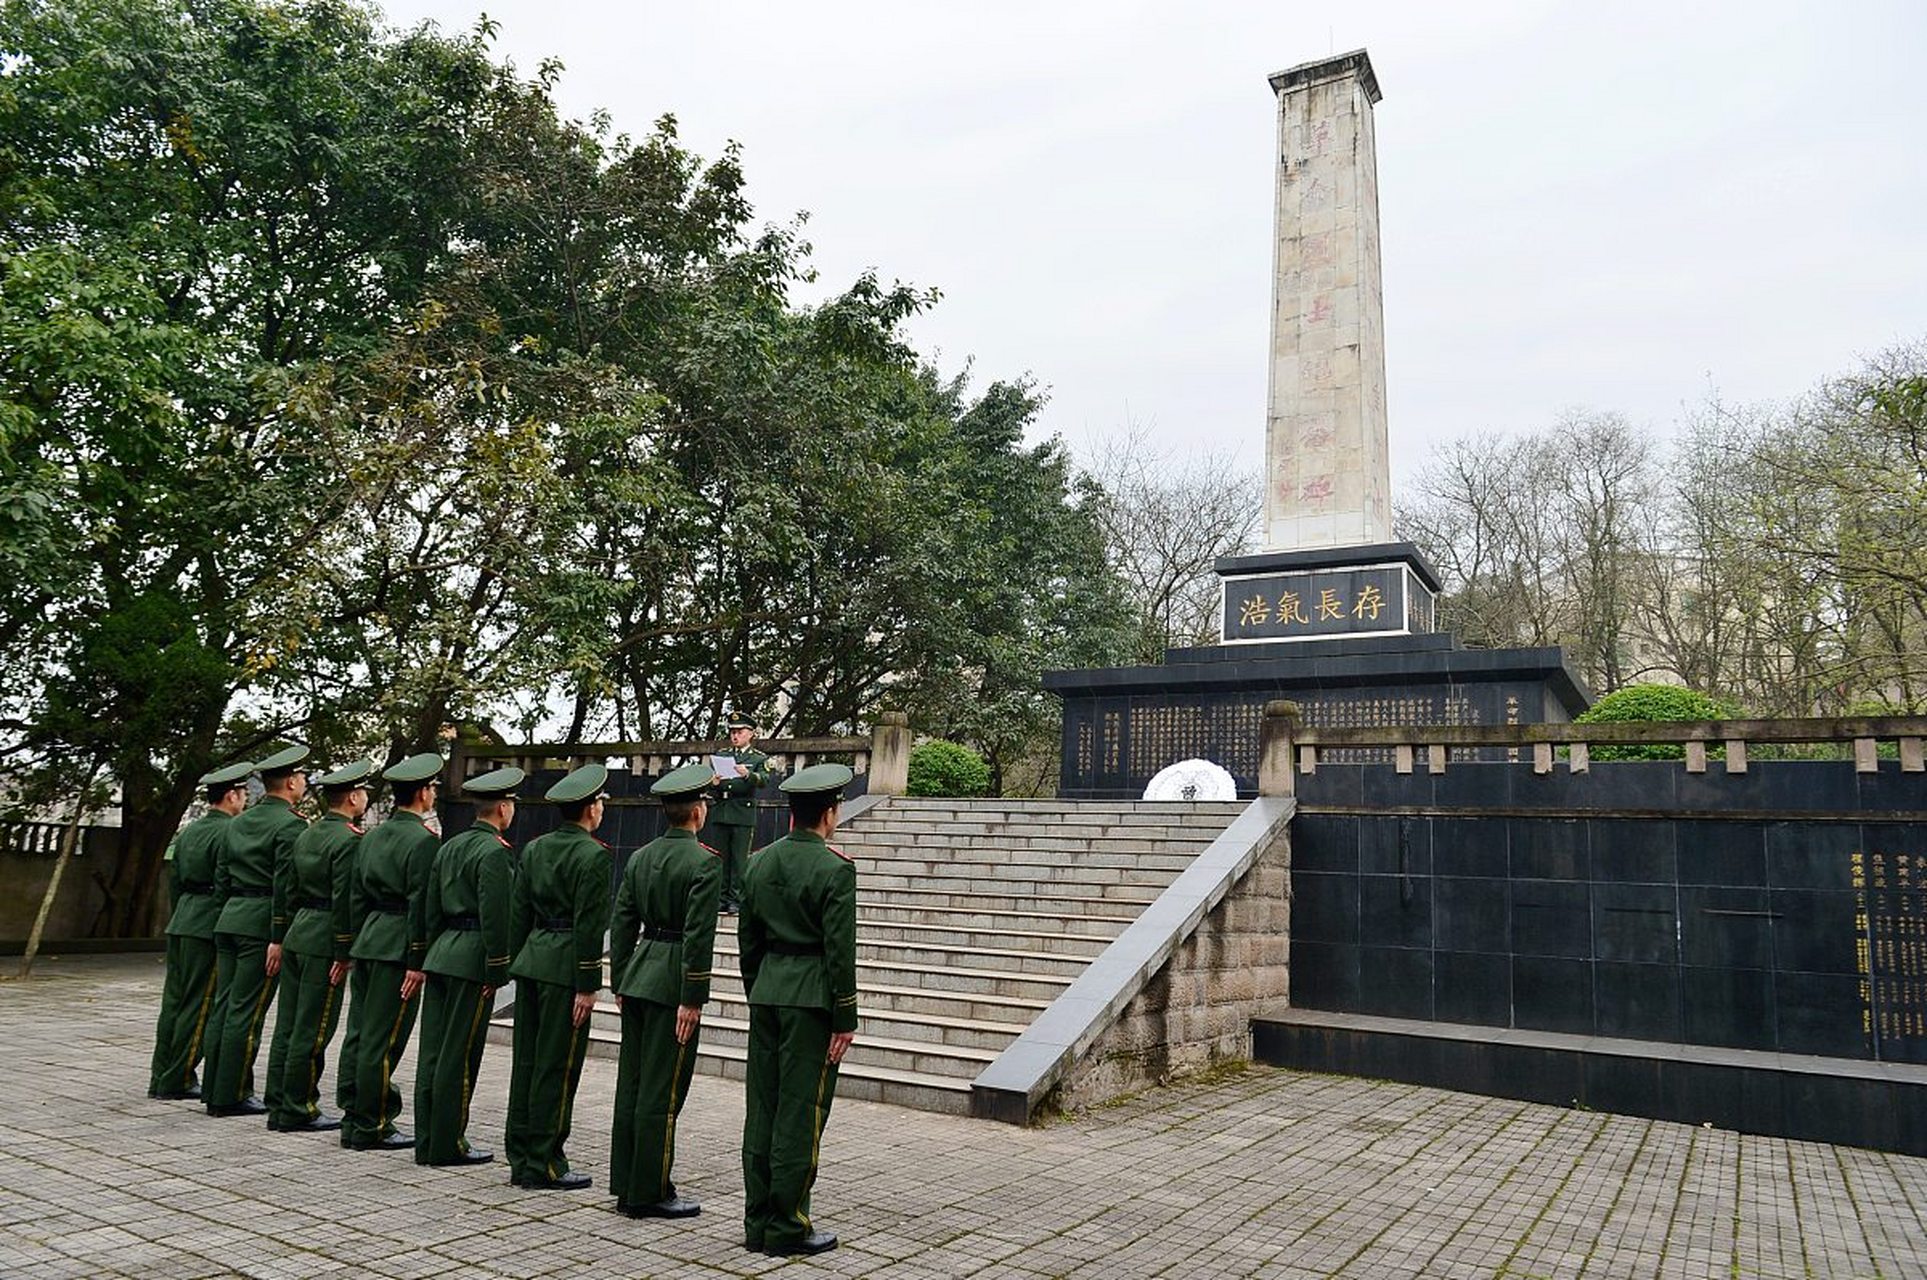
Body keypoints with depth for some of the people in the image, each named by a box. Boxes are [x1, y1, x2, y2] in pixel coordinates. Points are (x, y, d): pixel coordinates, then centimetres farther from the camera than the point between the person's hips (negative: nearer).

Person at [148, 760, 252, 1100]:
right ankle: (177, 1080, 6)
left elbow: (174, 883, 19)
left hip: (181, 922, 9)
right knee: (199, 1005, 0)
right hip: (210, 924, -9)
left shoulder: (189, 831, 14)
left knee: (175, 1000, 12)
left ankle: (161, 1078, 18)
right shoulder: (228, 833, -14)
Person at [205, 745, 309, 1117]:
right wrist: (278, 939, -16)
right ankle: (231, 1096, 3)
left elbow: (221, 878, 17)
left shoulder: (239, 822, 14)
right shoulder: (290, 824, -12)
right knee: (246, 1013, -3)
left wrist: (230, 914, 22)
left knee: (224, 1006, 12)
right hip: (261, 925, -8)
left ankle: (216, 1090, 19)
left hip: (229, 921, 8)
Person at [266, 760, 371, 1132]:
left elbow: (290, 892, 16)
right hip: (324, 943, -9)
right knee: (313, 1030, -1)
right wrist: (343, 954, -14)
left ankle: (282, 1106, 21)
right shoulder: (350, 839, -15)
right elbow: (344, 901, -19)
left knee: (290, 1026, 13)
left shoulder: (306, 836, 12)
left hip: (296, 936, 9)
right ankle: (298, 1110, 7)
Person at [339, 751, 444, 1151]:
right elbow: (420, 905, -17)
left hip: (368, 941, 9)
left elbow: (356, 897, 15)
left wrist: (358, 946, 21)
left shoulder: (372, 836, 12)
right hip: (397, 949, -9)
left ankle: (354, 1118, 23)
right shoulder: (423, 840, -14)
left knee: (361, 1034, 14)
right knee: (383, 1040, -1)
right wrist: (417, 962, -14)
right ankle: (370, 1128, 6)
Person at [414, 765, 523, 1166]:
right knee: (460, 1056, -1)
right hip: (472, 960, -9)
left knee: (433, 1051, 11)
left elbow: (431, 909, 16)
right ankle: (448, 1144, 6)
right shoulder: (495, 852, -14)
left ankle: (427, 1141, 19)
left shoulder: (450, 846, 13)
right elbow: (494, 916, -18)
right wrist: (497, 972, -13)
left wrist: (434, 954, 22)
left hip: (441, 955, 9)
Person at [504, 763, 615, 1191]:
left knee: (527, 1061, 13)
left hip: (531, 961, 8)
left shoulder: (535, 848, 9)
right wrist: (587, 986, -13)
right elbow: (588, 925, -16)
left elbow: (519, 911, 12)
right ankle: (544, 1165, 8)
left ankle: (521, 1159, 22)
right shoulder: (593, 855, -13)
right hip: (566, 965, -8)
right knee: (556, 1067, 0)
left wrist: (517, 965, 18)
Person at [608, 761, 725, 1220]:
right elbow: (698, 935, -19)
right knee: (662, 1091, 1)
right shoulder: (704, 862, -14)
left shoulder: (640, 857, 8)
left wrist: (620, 984, 17)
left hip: (638, 977, 8)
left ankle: (626, 1185, 24)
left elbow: (621, 923, 11)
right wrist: (691, 999, -15)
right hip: (671, 985, -8)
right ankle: (650, 1193, 9)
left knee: (631, 1084, 14)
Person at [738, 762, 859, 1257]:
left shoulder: (759, 862, 8)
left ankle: (757, 1221, 20)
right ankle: (787, 1227, 9)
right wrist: (844, 1020, -9)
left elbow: (747, 940, 13)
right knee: (800, 1114, 1)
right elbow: (839, 950, -15)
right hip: (812, 999, -7)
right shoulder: (835, 868, -13)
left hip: (767, 993, 7)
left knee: (762, 1110, 12)